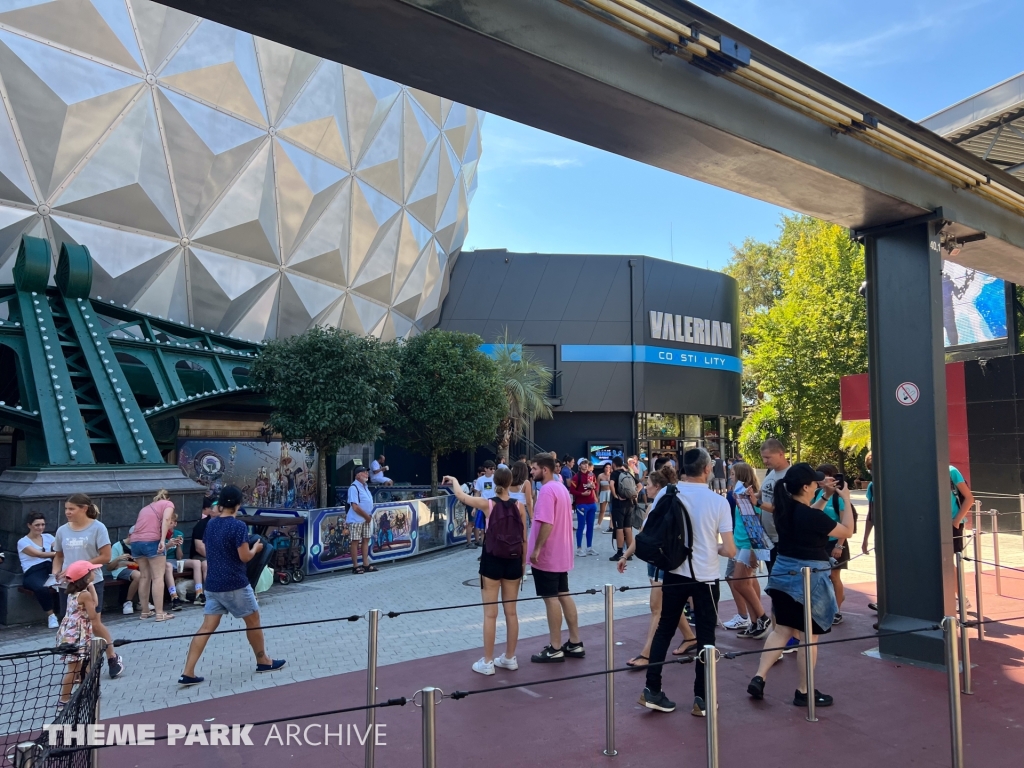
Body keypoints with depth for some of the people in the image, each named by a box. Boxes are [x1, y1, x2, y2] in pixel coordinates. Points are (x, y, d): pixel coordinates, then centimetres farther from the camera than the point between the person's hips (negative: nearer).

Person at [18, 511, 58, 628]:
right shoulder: (23, 542, 4)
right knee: (42, 588, -38)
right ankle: (51, 616, -21)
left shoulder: (48, 537, 18)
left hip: (49, 569, 4)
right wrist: (56, 553, -25)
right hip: (32, 573, -4)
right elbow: (38, 554, -11)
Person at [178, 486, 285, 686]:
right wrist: (255, 548, 2)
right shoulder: (238, 525, -16)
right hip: (235, 584, -6)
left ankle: (187, 673, 1)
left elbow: (209, 551, 18)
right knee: (253, 621, 11)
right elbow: (244, 557, -16)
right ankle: (263, 661, 25)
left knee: (207, 627, 7)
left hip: (212, 584, 6)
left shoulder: (210, 524, 7)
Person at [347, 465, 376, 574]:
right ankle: (355, 566, 4)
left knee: (366, 540, 11)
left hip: (366, 519, 9)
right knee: (355, 542, -1)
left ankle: (366, 564, 17)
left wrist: (369, 516, 2)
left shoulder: (364, 486, 13)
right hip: (356, 520, -9)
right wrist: (366, 516, -13)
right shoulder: (354, 487, -15)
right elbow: (355, 507, -21)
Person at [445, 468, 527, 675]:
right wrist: (523, 563, 13)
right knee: (511, 612, 13)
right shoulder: (519, 506, -3)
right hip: (513, 561, 3)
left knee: (490, 614, 4)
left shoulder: (488, 504, -10)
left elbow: (461, 496, 6)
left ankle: (487, 662, 11)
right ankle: (510, 658, 24)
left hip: (492, 561, -3)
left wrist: (454, 480, 25)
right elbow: (524, 539, 2)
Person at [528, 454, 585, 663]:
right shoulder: (561, 488, 12)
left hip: (547, 555, -10)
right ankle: (575, 643, 20)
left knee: (551, 599, -3)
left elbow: (547, 523, -27)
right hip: (561, 554, 10)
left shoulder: (547, 490, -19)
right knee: (564, 595, 14)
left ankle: (555, 649, 4)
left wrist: (536, 549, -21)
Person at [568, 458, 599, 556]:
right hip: (581, 504, -6)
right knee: (581, 526, -3)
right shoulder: (576, 476, -10)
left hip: (592, 503, 6)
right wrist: (582, 493, -21)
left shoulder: (592, 475, 9)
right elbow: (572, 490, -13)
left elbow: (596, 486, 20)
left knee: (590, 526, 11)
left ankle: (590, 547, 21)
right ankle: (579, 549, 4)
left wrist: (594, 486, -2)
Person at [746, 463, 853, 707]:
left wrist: (826, 497, 14)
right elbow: (847, 531, -9)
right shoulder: (810, 516, -22)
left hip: (783, 573, 8)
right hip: (809, 577, -7)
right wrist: (846, 499, -1)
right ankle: (804, 692, 14)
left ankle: (759, 678, 10)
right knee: (808, 635, 5)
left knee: (782, 629, 15)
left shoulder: (784, 508, 1)